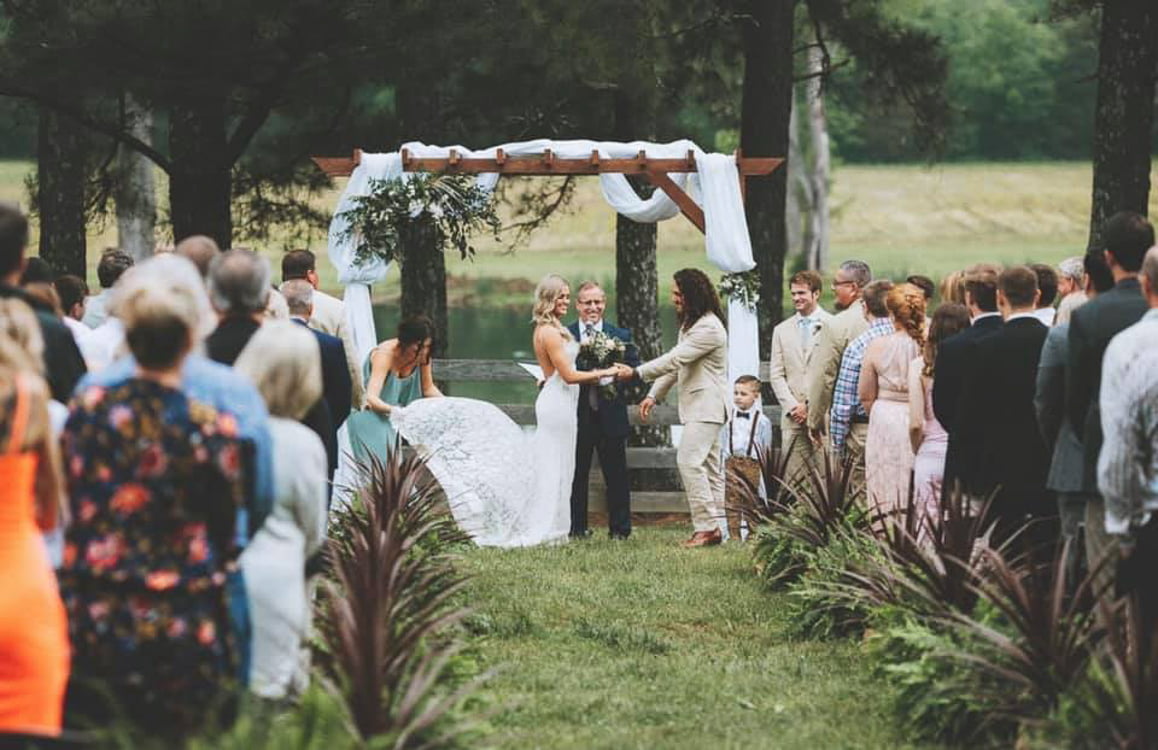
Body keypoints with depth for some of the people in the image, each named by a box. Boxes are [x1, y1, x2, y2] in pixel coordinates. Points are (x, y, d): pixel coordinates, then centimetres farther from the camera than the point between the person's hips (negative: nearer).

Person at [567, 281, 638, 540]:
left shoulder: (620, 336, 6)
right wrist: (578, 351, -18)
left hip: (611, 417, 0)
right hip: (577, 416, 0)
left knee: (616, 474, 4)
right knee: (576, 475, 6)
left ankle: (620, 528, 11)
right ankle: (576, 528, 15)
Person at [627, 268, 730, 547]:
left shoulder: (708, 328, -17)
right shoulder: (690, 324, 17)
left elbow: (675, 359, -23)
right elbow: (676, 364, 21)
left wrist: (636, 373, -21)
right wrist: (654, 395, 14)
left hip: (706, 406, -11)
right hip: (696, 406, 11)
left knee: (689, 461, -18)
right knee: (709, 465, 10)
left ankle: (706, 526, -18)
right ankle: (714, 528, 12)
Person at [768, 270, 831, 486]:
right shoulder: (782, 330, 17)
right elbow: (776, 374, 13)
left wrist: (810, 405, -8)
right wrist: (792, 407, -2)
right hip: (792, 418, 4)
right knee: (792, 478, -2)